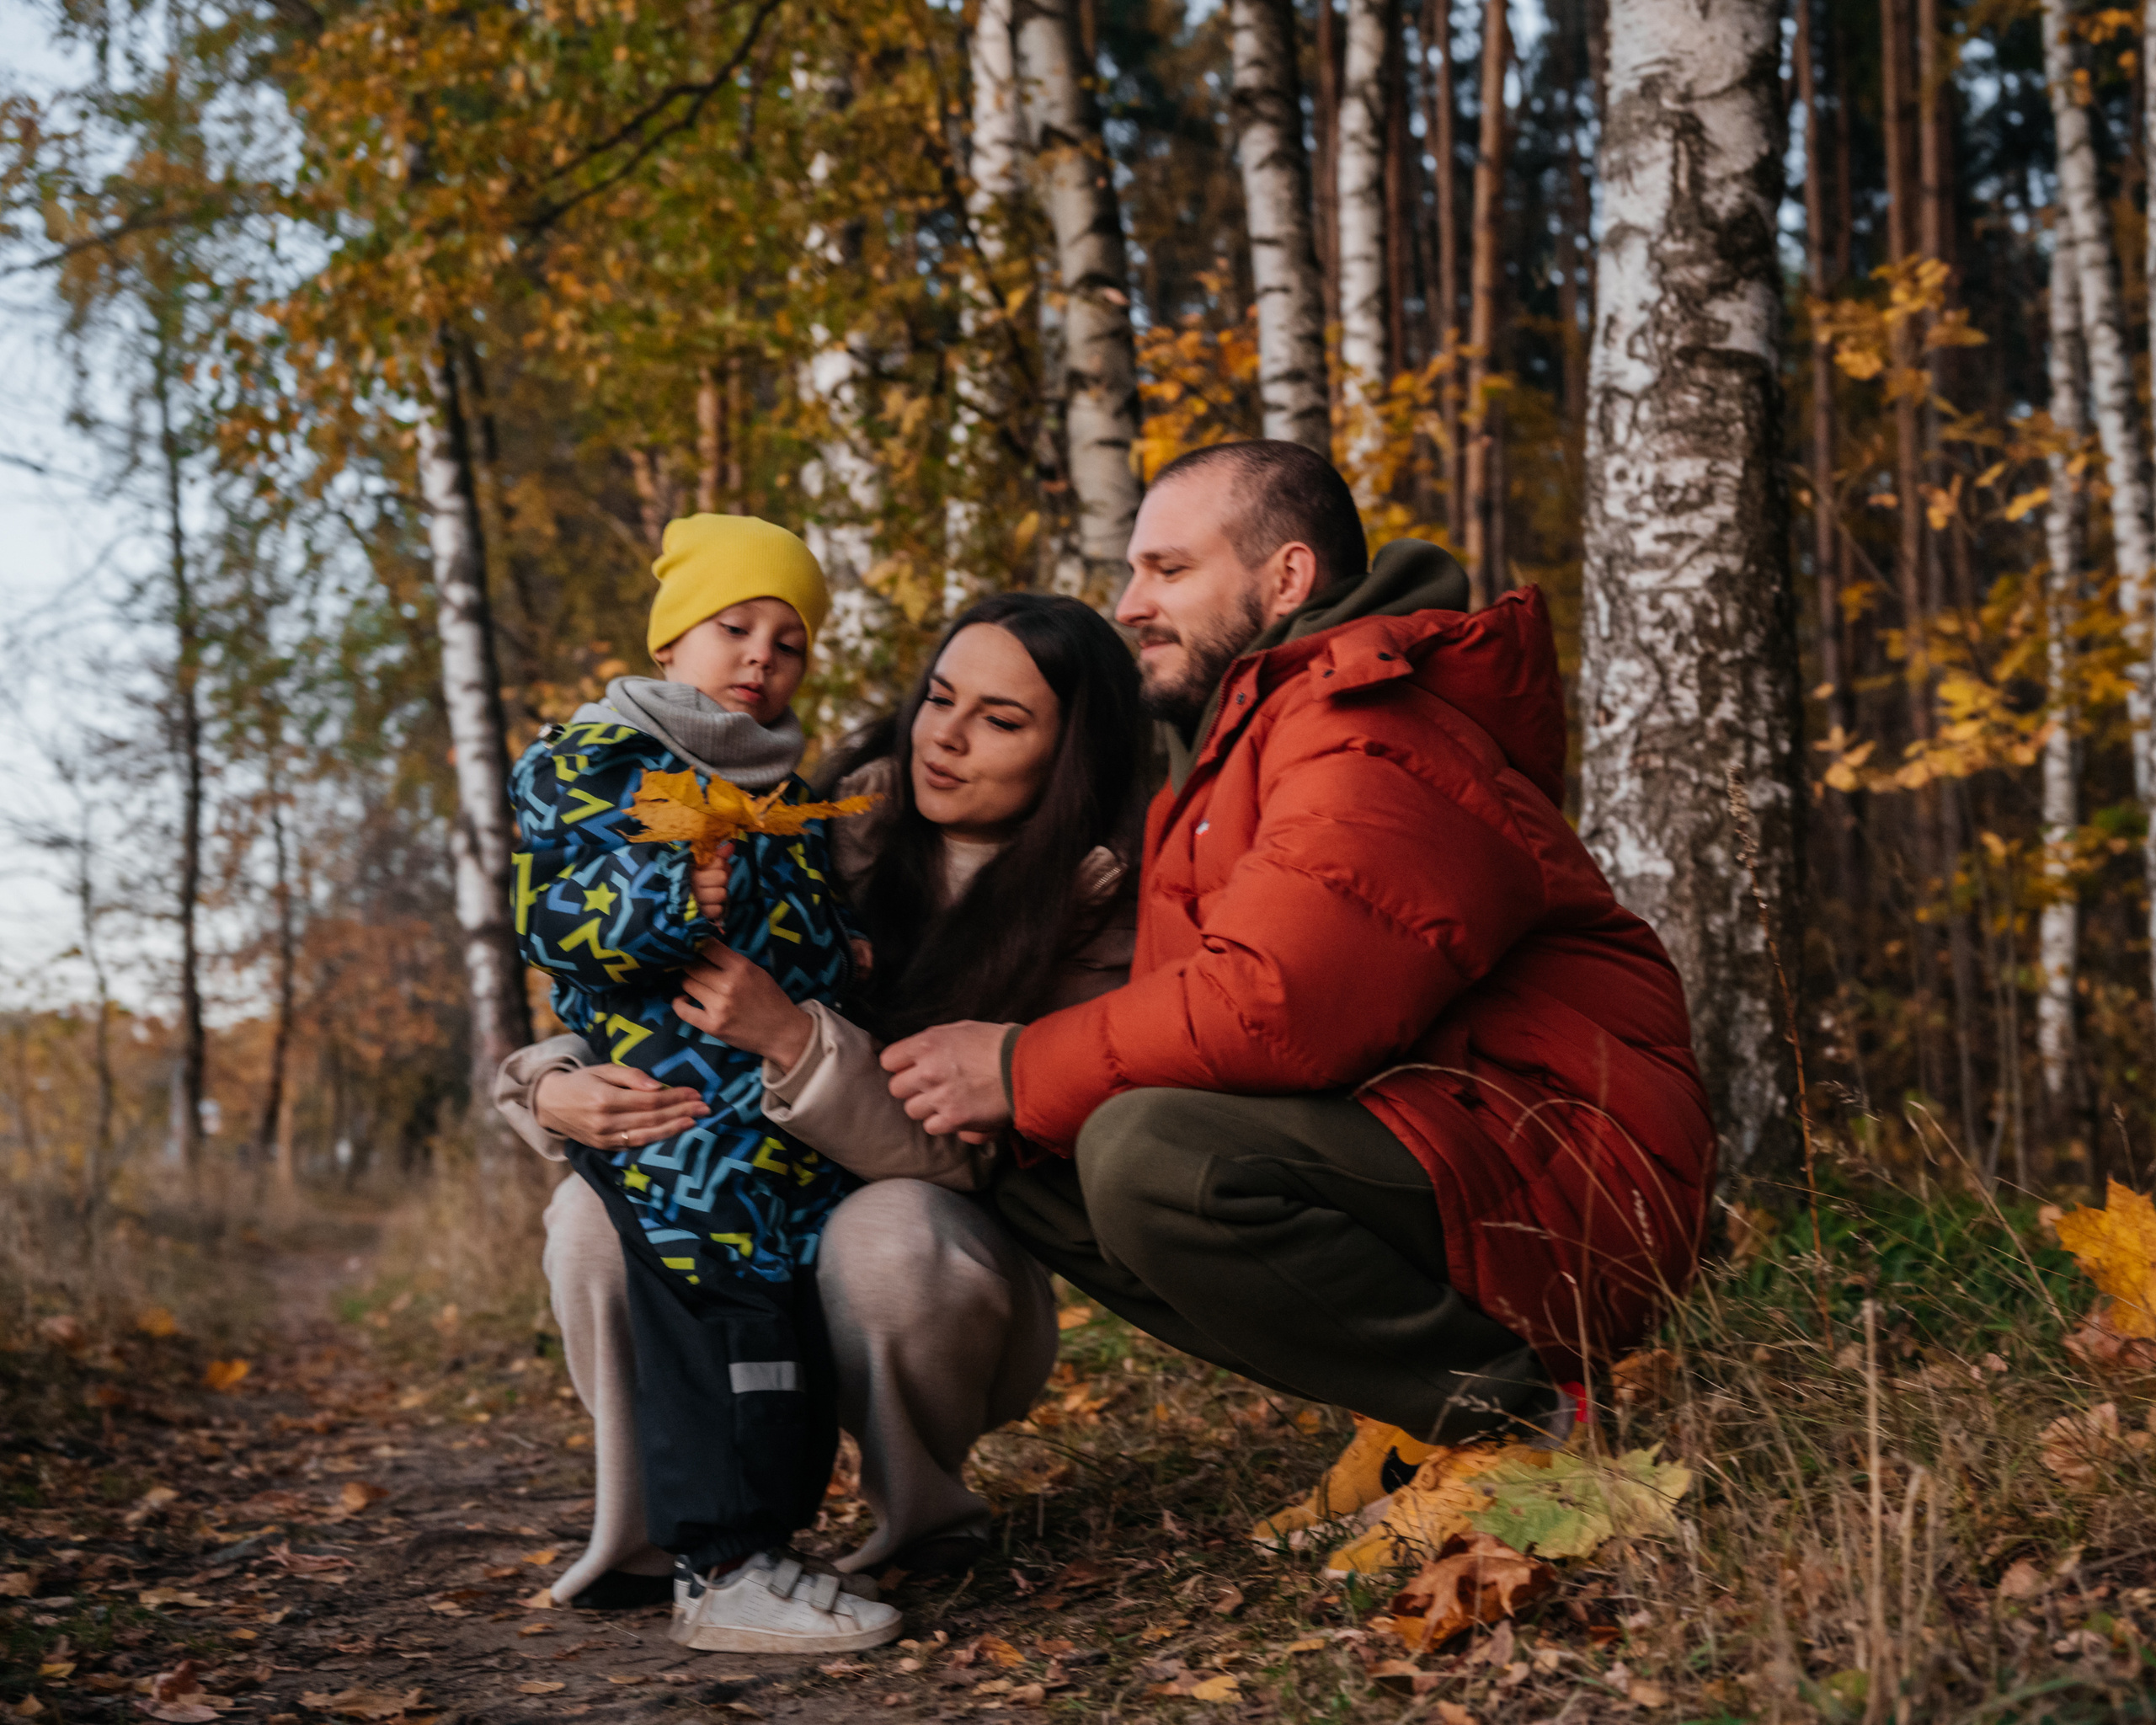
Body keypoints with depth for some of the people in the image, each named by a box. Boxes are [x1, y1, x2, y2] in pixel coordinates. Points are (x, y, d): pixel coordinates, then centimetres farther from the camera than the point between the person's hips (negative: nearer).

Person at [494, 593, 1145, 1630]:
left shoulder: (1095, 921, -15)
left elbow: (962, 1155, -25)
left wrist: (790, 1039, -40)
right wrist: (553, 1089, -28)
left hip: (947, 1276, -3)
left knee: (890, 1232, -35)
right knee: (596, 1213, -25)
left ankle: (921, 1508, -5)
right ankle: (653, 1529, -4)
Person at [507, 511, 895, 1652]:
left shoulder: (786, 793, 26)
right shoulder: (586, 760, 4)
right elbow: (551, 918, -8)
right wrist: (673, 898, -23)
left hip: (791, 1121, 7)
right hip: (670, 1116, -7)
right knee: (720, 1293, -18)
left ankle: (756, 1537, 7)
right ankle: (721, 1568, -17)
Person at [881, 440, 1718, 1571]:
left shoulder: (1368, 739, -16)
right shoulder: (1242, 737, 19)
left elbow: (1270, 1009, -28)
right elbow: (1190, 1011, 14)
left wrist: (1025, 1072, -15)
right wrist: (1013, 1077, -3)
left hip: (1563, 1193, -10)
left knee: (1152, 1159, -30)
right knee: (1030, 1173, 1)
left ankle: (1510, 1415, -12)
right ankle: (1412, 1412, 3)